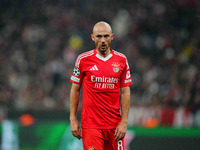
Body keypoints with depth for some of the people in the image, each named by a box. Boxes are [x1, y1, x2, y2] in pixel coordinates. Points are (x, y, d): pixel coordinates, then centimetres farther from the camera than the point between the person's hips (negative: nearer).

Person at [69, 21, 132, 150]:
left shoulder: (121, 60, 6)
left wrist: (124, 122, -2)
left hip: (115, 125, 2)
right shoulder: (83, 59, 1)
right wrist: (73, 119, 1)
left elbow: (125, 92, 6)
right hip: (91, 124, -2)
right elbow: (75, 90, 7)